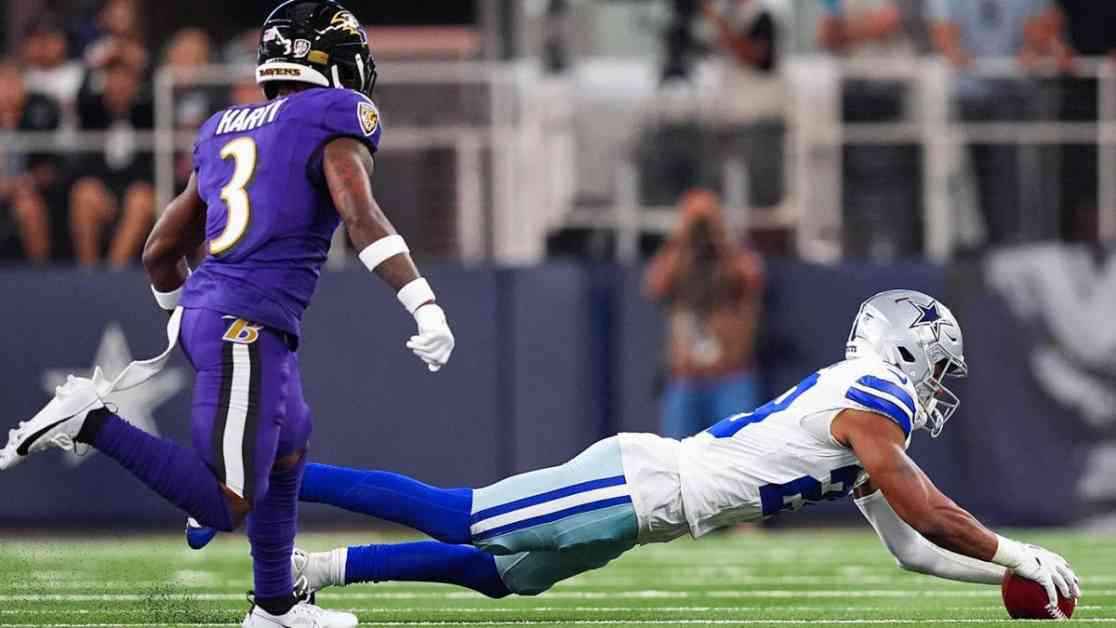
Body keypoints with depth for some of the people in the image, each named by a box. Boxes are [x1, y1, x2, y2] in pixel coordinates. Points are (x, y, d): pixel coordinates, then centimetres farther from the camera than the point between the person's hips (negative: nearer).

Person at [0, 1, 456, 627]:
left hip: (203, 311, 9)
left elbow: (161, 253, 23)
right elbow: (362, 218, -20)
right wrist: (425, 304, -25)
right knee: (225, 508, -12)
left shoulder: (225, 134, 19)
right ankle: (92, 422, -18)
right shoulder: (332, 123, -2)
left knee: (290, 450, 28)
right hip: (249, 329, -9)